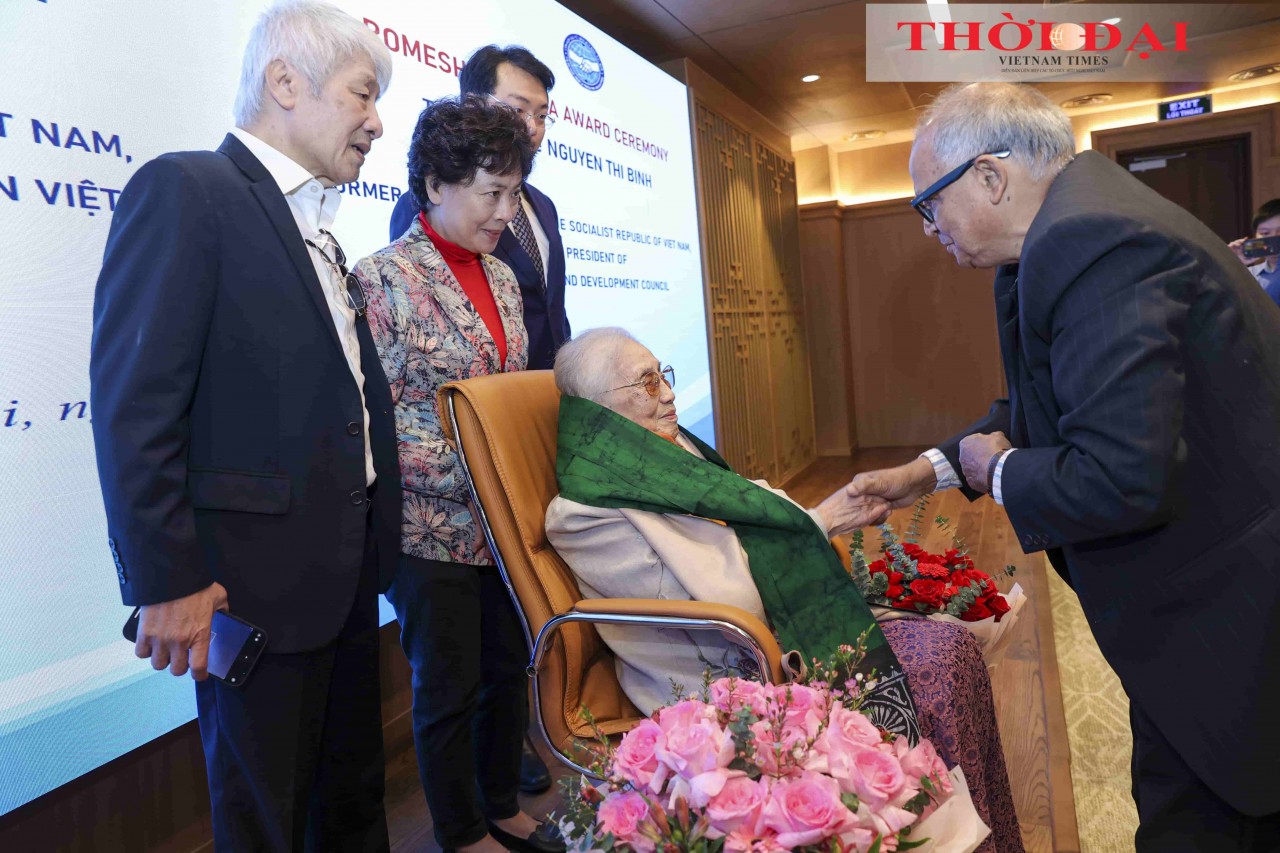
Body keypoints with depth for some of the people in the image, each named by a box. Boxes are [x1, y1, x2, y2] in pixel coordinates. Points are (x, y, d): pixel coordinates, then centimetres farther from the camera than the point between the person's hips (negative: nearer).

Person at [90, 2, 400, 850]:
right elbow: (133, 404, -17)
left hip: (349, 569, 8)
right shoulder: (186, 190, -12)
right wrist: (167, 580, -18)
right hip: (256, 582, -8)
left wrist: (376, 533, 9)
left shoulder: (316, 225, 13)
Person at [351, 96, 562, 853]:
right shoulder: (384, 279, -12)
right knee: (450, 688, 10)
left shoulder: (501, 276, 9)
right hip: (434, 527, -6)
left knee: (510, 668, 18)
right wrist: (474, 475, -19)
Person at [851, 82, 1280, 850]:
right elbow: (1044, 406, 17)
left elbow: (1120, 480, -33)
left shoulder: (1090, 241, -27)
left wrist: (998, 471, -13)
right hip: (1206, 591, 10)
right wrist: (932, 470, 12)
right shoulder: (1087, 218, 7)